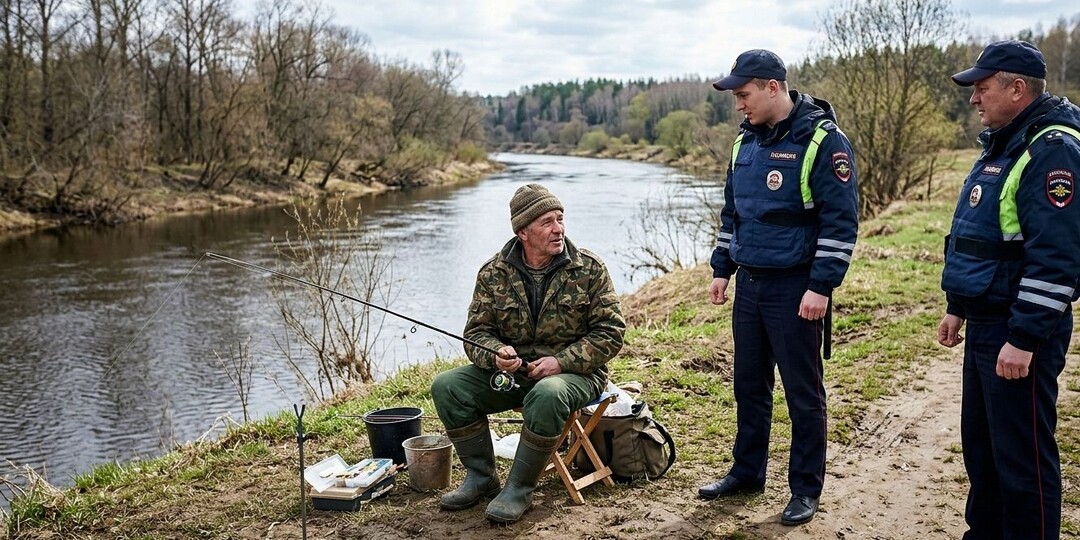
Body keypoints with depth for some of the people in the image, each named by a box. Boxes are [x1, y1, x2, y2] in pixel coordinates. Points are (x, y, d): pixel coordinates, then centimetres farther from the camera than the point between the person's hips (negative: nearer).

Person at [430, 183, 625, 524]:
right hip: (511, 372, 4)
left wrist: (561, 361, -18)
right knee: (447, 386, -15)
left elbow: (611, 331, -6)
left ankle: (520, 489, -18)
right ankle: (480, 477, 0)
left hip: (575, 371, -3)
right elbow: (476, 332, 4)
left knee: (547, 396, -38)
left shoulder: (589, 268, -6)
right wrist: (496, 355, -21)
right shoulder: (493, 273, 0)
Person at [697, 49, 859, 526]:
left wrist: (821, 287, -19)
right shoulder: (746, 140, 9)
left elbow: (840, 221, -16)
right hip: (749, 285, 7)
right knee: (749, 385, 16)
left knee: (803, 393, 5)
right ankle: (747, 471, 31)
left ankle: (805, 488, 18)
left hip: (795, 290, -7)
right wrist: (721, 269, 15)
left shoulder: (823, 140, -13)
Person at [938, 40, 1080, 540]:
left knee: (1021, 457, 1)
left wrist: (1024, 338, -25)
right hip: (985, 326, 10)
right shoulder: (1002, 144, 14)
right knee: (980, 442, 20)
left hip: (1020, 334, -10)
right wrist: (958, 307, 21)